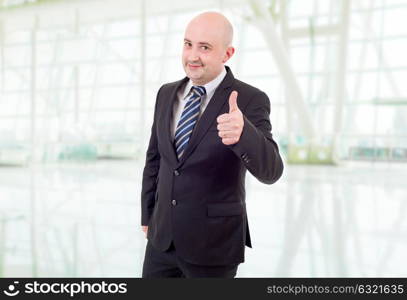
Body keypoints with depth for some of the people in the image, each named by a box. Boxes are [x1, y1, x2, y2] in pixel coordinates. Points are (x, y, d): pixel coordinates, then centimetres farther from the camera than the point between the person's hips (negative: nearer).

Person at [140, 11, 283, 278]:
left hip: (214, 241, -4)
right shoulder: (167, 94, 3)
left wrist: (242, 132, -43)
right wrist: (147, 216, 14)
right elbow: (155, 158, 11)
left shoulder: (250, 100, -13)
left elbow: (270, 171, -23)